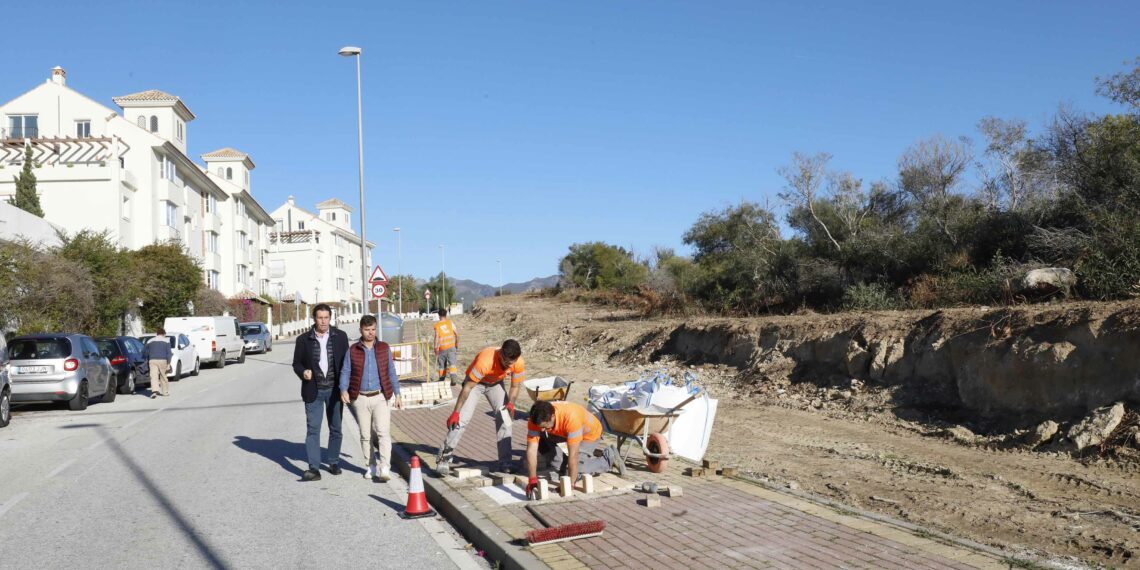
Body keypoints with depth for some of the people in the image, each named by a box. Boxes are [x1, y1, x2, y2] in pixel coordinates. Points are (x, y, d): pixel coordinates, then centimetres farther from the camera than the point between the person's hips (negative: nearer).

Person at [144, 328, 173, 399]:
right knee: (163, 376, 11)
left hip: (152, 361, 1)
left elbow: (144, 351, 17)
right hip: (163, 361, -1)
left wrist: (147, 360, 31)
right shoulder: (166, 341, 5)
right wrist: (168, 364, -3)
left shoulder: (150, 341, 13)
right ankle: (165, 391, 19)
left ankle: (154, 390, -27)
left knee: (154, 376, -8)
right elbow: (169, 353, -3)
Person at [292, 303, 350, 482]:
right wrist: (303, 372, -15)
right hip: (314, 391, -1)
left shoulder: (340, 337, 2)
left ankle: (334, 462, 25)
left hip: (334, 390, 1)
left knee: (335, 429, 10)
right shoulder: (304, 339, 0)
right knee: (313, 429, -7)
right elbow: (297, 363, 7)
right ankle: (314, 468, -8)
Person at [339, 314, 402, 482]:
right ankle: (371, 467, 21)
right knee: (365, 435, 8)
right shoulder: (353, 350, 4)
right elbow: (345, 372, 3)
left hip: (381, 397, -1)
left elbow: (391, 372, 9)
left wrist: (397, 394, 8)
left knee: (383, 432, -11)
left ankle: (384, 468, -13)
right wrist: (343, 390, -14)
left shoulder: (384, 348, 6)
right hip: (360, 399, 1)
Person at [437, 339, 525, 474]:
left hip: (496, 383, 4)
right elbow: (467, 387, -32)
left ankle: (505, 463, 1)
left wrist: (510, 403, -26)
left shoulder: (519, 363, -28)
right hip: (475, 382, -4)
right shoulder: (485, 360, -41)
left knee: (505, 419, -6)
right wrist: (456, 412, -29)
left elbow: (514, 386, -8)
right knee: (461, 420, -15)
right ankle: (444, 458, -6)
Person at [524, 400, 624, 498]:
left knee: (575, 469, -19)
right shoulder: (536, 420, -30)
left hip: (589, 433, -5)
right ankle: (562, 469, 0)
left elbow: (573, 455, -40)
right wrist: (532, 480, -36)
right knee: (539, 441, -16)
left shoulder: (571, 417, -43)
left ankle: (610, 458, 1)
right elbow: (531, 450, -29)